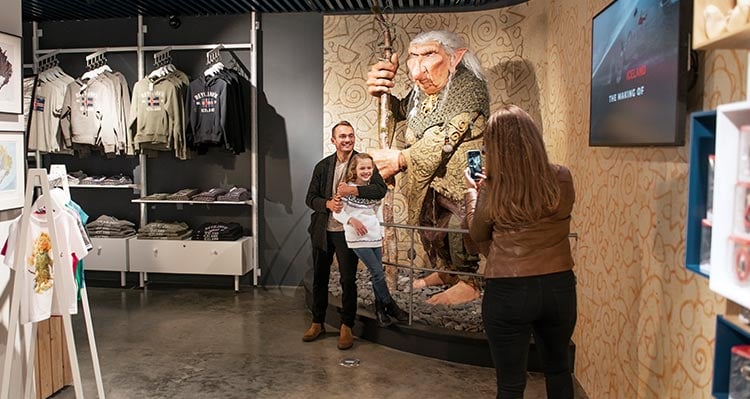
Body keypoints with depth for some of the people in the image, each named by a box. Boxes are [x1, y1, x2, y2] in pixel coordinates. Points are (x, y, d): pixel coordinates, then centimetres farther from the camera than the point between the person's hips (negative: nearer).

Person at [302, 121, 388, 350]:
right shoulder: (323, 166, 6)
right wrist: (327, 203, -14)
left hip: (347, 231, -3)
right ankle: (317, 323, 29)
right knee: (319, 278, 13)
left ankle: (346, 327, 16)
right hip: (322, 230, 4)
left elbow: (381, 190, -16)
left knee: (348, 280, 1)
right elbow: (310, 197, 6)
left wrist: (353, 190, -27)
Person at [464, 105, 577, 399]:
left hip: (508, 292, -3)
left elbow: (478, 234, 4)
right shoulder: (562, 179, -6)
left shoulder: (493, 190, -13)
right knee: (558, 368, 27)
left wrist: (472, 191, 19)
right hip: (559, 287, 4)